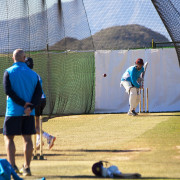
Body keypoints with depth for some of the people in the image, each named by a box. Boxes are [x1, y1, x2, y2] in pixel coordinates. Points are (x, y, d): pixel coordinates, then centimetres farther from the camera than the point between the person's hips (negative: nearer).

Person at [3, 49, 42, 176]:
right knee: (27, 138, 7)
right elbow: (39, 93, -1)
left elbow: (8, 91, -13)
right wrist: (29, 107, -11)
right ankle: (27, 167, 7)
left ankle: (12, 166, -9)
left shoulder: (9, 72, -3)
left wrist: (23, 103, -11)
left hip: (13, 112, -3)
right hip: (29, 113, 3)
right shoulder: (33, 74, 8)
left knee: (8, 138, 4)